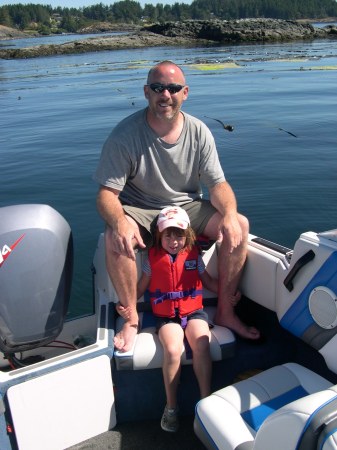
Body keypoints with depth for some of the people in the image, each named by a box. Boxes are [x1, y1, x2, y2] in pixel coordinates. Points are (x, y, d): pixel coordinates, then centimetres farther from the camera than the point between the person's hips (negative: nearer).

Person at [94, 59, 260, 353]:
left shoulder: (199, 132, -4)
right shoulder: (124, 134, -15)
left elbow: (218, 184, -3)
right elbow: (107, 194, -17)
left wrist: (229, 214, -26)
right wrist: (119, 222, -40)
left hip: (188, 207, 3)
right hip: (139, 211, -3)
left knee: (240, 225, -19)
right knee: (115, 239, -35)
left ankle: (225, 311, -3)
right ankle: (131, 318, -11)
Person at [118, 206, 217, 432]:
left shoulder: (194, 255, 5)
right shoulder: (153, 257, 2)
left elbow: (209, 281, 15)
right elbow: (141, 287, 7)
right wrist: (126, 305, -9)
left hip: (194, 310, 1)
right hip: (166, 315, -1)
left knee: (201, 344, -28)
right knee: (173, 350, -28)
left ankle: (206, 399, -10)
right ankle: (171, 406, -6)